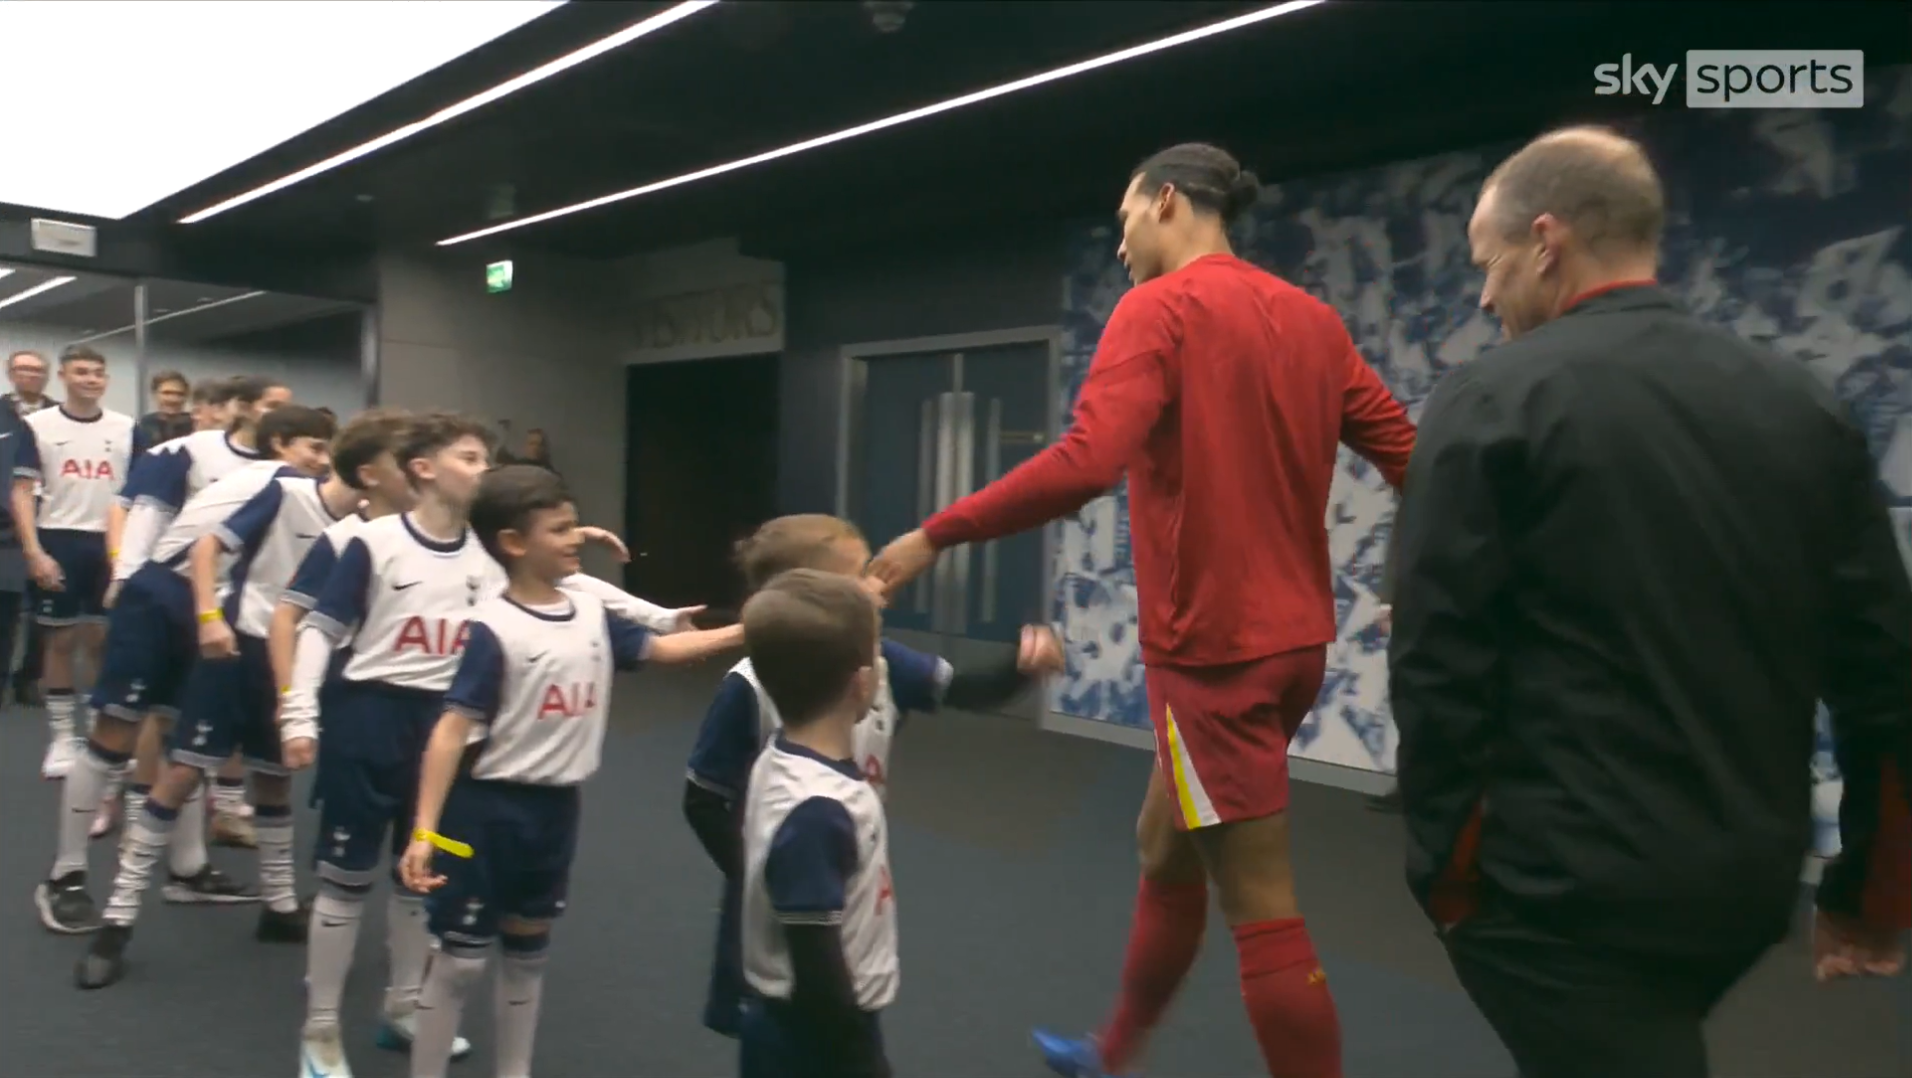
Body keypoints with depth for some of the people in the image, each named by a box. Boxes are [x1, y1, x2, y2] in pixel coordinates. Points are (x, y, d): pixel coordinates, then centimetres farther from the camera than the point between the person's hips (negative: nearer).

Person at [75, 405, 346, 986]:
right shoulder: (282, 491, -13)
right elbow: (206, 545, -14)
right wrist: (209, 617, -24)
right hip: (237, 645, -6)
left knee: (277, 779, 15)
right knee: (183, 773, -5)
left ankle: (279, 905, 28)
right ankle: (119, 917, 4)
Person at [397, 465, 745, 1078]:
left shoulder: (593, 614, 1)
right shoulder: (493, 629, -19)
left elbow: (659, 650, 14)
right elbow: (454, 727, -22)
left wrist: (749, 630, 7)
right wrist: (425, 830, -27)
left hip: (556, 806, 7)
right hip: (491, 807, -6)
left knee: (528, 950, 20)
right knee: (462, 958, 4)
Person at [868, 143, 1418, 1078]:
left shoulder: (1159, 308, -12)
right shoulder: (1309, 316, 9)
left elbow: (1086, 463, -26)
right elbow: (1404, 450, 9)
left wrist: (936, 534, -18)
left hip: (1214, 647, -8)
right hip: (1289, 636, 8)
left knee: (1259, 904, 1)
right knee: (1165, 842, 23)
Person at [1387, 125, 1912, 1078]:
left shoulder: (1490, 403, -11)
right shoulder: (1803, 404, 5)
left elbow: (1439, 667, -14)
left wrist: (1445, 862, -2)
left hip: (1566, 877, -6)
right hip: (1748, 876, 7)